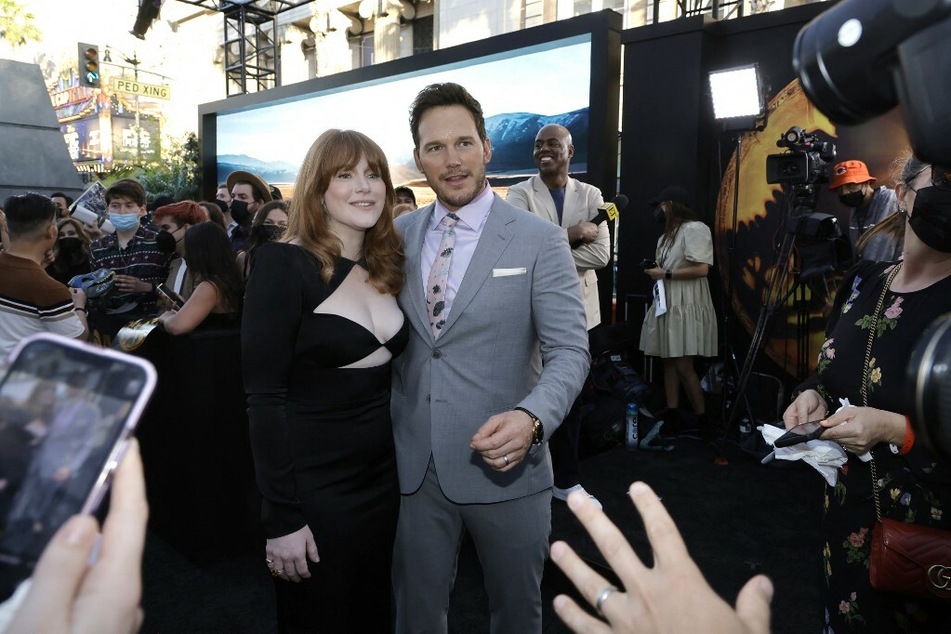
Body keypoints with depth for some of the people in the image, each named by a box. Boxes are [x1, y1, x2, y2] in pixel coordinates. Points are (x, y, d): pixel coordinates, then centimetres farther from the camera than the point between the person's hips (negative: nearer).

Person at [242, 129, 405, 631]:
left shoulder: (385, 266, 6)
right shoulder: (283, 264, -14)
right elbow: (264, 396, -16)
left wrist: (405, 466, 8)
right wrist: (281, 516, -17)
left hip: (383, 477, 6)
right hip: (313, 486, -6)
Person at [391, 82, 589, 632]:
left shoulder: (540, 240, -8)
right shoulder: (399, 235, 4)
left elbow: (570, 350, -11)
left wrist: (532, 417, -29)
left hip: (505, 464, -2)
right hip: (414, 466, 3)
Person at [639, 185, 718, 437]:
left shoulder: (695, 229, -8)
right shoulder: (667, 235, 20)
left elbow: (701, 269, -18)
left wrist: (666, 273, -14)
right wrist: (655, 271, 5)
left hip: (686, 307, -9)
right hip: (666, 305, 9)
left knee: (684, 366, -9)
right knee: (669, 362, 7)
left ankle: (702, 419, 3)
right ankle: (672, 417, 11)